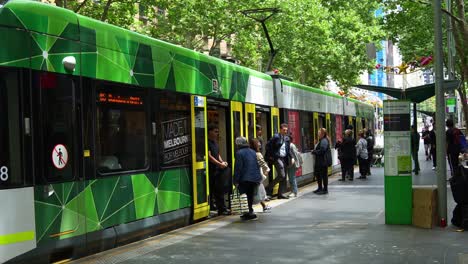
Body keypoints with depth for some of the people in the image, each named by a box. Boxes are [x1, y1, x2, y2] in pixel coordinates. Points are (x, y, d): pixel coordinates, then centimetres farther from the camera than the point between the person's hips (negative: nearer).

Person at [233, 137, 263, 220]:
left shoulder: (239, 153, -8)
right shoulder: (253, 152, 15)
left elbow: (238, 168, -12)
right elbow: (257, 165, 19)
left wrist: (236, 180, -8)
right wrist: (258, 177, 26)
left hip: (245, 179, -7)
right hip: (255, 178, 7)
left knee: (249, 195, -1)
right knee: (251, 195, 16)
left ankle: (251, 212, -6)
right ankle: (250, 212, 24)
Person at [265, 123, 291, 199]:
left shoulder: (287, 138, 12)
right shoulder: (276, 137, -8)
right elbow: (268, 145, -9)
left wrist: (290, 158, 7)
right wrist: (269, 156, -9)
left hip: (284, 159, 7)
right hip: (277, 158, -7)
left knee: (284, 177, 7)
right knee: (281, 175, -14)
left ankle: (281, 194, 14)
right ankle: (270, 187, 2)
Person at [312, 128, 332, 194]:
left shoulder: (324, 141, -17)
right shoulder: (321, 141, 17)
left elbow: (322, 151, -25)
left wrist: (314, 152, -13)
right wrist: (314, 151, 4)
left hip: (323, 161, -11)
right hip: (319, 161, 11)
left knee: (324, 175, -3)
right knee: (318, 174, 17)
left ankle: (325, 189, 5)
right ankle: (320, 188, 29)